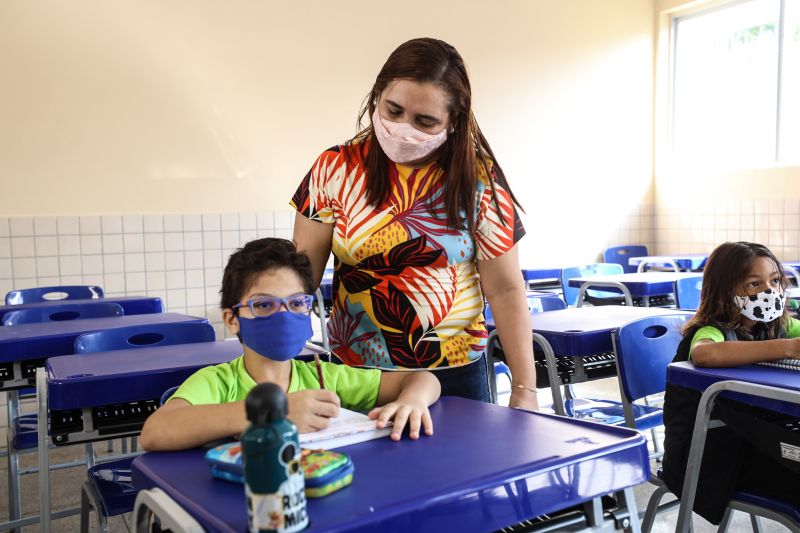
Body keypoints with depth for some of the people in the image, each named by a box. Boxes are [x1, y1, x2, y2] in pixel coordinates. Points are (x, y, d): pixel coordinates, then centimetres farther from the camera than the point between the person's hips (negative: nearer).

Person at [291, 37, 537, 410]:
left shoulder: (478, 180, -8)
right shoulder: (335, 169, -7)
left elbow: (505, 290, -5)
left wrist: (525, 389, -7)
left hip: (455, 375, 0)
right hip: (355, 377, 1)